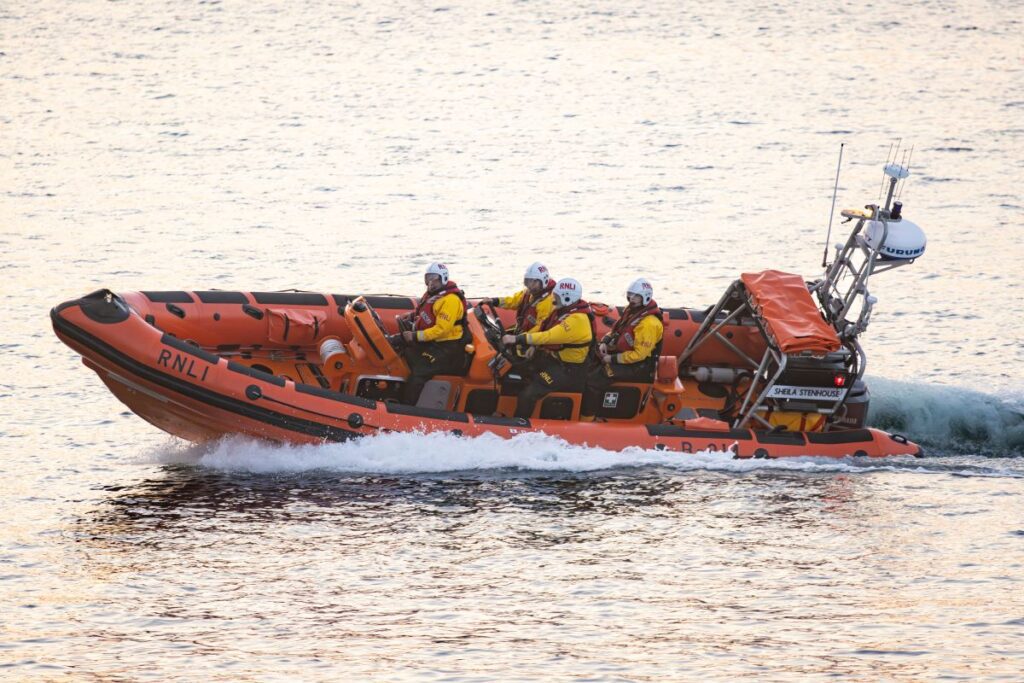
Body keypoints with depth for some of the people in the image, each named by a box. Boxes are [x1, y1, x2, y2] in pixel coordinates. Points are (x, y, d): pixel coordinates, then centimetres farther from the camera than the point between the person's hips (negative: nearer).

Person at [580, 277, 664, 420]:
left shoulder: (648, 323, -23)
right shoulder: (631, 311, 7)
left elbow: (639, 354, -24)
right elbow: (615, 330, 20)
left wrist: (612, 359, -20)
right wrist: (604, 342, 0)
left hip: (638, 367, -10)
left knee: (593, 379, -22)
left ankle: (586, 419, -16)